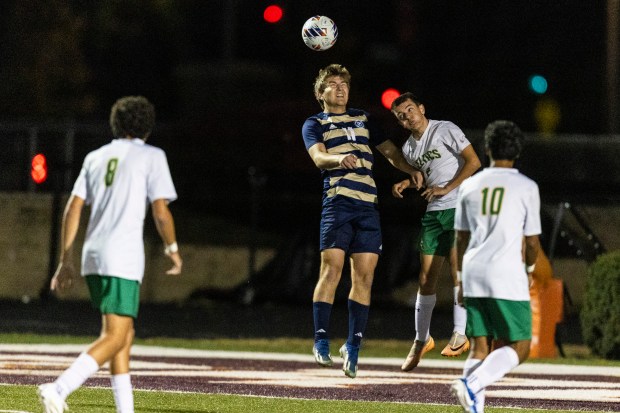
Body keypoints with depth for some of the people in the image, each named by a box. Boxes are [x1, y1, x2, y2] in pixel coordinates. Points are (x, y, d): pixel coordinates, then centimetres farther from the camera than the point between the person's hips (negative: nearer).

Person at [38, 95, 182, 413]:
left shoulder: (96, 157, 16)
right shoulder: (151, 157, 1)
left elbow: (73, 209, 11)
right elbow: (161, 212, -5)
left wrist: (65, 261, 15)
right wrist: (172, 249, 12)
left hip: (92, 256, 7)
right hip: (123, 258, -7)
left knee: (124, 334, 16)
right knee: (114, 337, -10)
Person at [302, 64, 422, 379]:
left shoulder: (362, 119, 25)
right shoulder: (314, 124, 10)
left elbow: (388, 149, 32)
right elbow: (319, 157, -8)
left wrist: (410, 170, 13)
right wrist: (340, 158, -30)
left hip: (368, 203, 4)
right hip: (337, 200, -4)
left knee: (364, 276, 0)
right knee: (332, 269, -15)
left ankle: (353, 346, 5)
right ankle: (321, 342, -11)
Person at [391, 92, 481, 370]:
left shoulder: (445, 130, -6)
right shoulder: (409, 149, 13)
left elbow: (473, 162, -11)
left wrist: (447, 188, -15)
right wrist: (406, 183, 10)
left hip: (459, 206, -6)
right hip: (433, 212, 6)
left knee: (458, 270, -16)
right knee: (426, 279, 4)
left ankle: (460, 334, -13)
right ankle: (421, 339, 14)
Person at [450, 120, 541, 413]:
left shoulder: (469, 186, 10)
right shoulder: (526, 187, 0)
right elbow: (531, 241, 3)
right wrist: (529, 267, 24)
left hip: (473, 275, 5)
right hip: (507, 276, -5)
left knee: (480, 347, 8)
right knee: (518, 348, 0)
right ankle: (471, 384, -23)